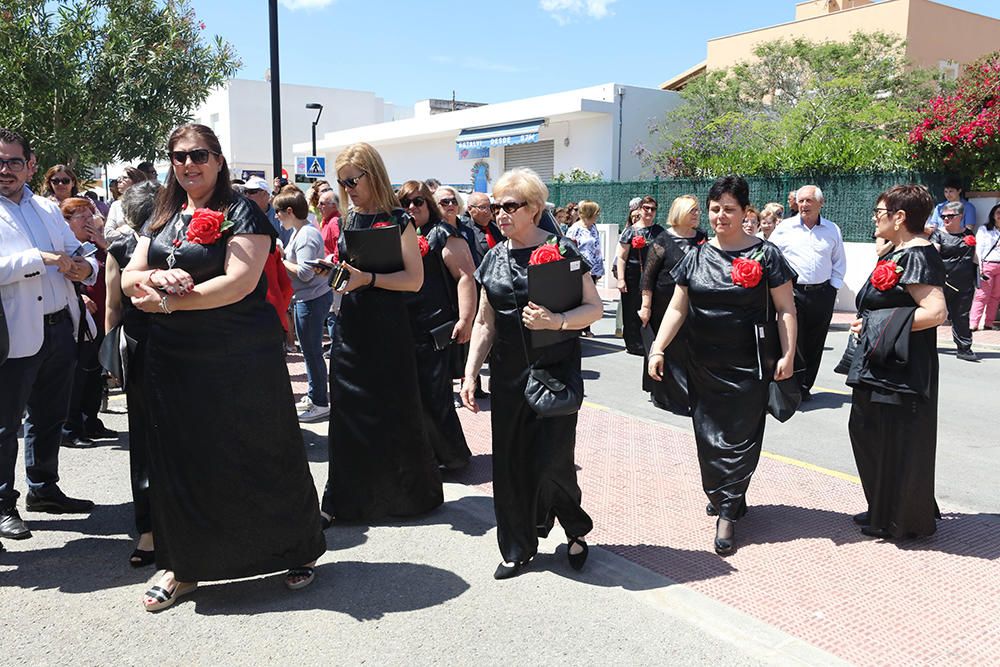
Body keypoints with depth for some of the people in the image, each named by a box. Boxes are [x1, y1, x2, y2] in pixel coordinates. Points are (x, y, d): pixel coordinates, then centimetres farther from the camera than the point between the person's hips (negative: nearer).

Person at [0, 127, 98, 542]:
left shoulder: (48, 208, 15)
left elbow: (76, 252, 17)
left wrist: (85, 268, -4)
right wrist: (39, 258, -22)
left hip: (60, 329, 6)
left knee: (50, 418, 17)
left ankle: (44, 489, 31)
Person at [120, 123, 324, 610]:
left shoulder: (241, 213, -6)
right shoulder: (162, 218, 14)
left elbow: (240, 281, -19)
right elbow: (129, 279, 10)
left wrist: (169, 301, -16)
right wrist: (158, 277, -13)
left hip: (239, 359, -6)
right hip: (173, 357, 6)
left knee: (260, 455, 4)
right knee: (180, 460, 12)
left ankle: (299, 550, 23)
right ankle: (184, 567, 27)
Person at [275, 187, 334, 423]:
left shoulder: (306, 235, -19)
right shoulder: (298, 231, 13)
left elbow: (305, 273, -24)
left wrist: (279, 261, -13)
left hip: (312, 299, -10)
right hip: (304, 298, 10)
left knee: (312, 351, -2)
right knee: (310, 350, 18)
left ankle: (321, 403, 7)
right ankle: (313, 396, 30)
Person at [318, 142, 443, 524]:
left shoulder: (398, 221, -7)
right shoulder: (346, 222, 10)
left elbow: (414, 279, -13)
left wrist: (368, 279, -22)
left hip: (387, 329, -5)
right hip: (350, 326, 5)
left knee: (395, 413, 4)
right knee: (347, 414, 8)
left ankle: (413, 492, 23)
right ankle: (343, 499, 19)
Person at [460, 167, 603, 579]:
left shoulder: (561, 251, -6)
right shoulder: (494, 258, 8)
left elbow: (595, 308, -6)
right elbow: (485, 323, 12)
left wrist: (556, 321, -23)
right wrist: (470, 373, 6)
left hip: (556, 370, -5)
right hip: (508, 374, 5)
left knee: (551, 460, -6)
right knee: (509, 460, 7)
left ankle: (576, 530, 24)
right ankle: (517, 548, 23)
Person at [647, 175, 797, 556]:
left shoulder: (765, 255, -2)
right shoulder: (697, 257, 7)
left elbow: (786, 309, -2)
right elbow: (677, 308, 7)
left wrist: (788, 354, -10)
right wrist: (657, 349, -2)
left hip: (749, 367, -3)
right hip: (704, 365, 4)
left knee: (740, 438, -1)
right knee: (708, 435, 10)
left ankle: (728, 512, 7)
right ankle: (720, 495, 29)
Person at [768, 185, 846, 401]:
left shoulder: (832, 230, 9)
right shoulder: (784, 228, 2)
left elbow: (839, 262, 17)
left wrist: (834, 286, 7)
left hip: (822, 294, 3)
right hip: (792, 292, -3)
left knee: (814, 344, 7)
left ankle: (805, 387, 18)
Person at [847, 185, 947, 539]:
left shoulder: (917, 256, -16)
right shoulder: (897, 252, 13)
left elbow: (935, 312, -26)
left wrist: (875, 326, -20)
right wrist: (866, 325, 4)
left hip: (902, 373, -10)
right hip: (879, 366, 10)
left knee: (898, 445, 3)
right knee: (867, 434, 17)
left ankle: (905, 521, 19)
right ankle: (883, 511, 31)